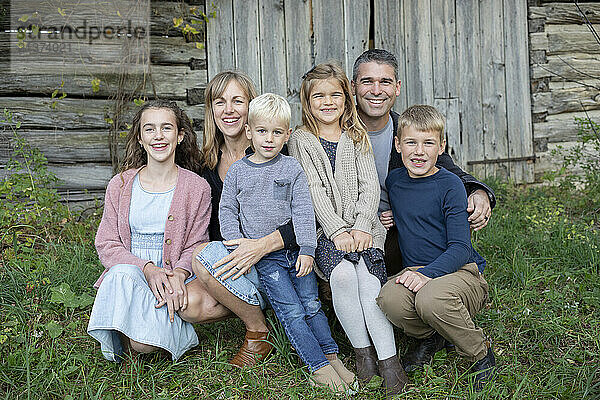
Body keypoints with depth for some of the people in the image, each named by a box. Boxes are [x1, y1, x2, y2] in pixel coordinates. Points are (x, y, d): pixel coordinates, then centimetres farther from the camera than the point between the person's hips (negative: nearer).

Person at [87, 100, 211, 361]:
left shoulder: (197, 188, 1)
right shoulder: (120, 185, 5)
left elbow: (195, 246, 0)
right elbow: (106, 244, 2)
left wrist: (178, 274, -23)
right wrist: (147, 269, -17)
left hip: (174, 274, -1)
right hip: (128, 269, 2)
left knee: (193, 305, -34)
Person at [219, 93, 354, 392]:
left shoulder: (292, 169, 4)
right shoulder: (237, 171, 5)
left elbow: (304, 212, 1)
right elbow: (227, 211, 8)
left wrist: (307, 250, -7)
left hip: (296, 249, 1)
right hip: (264, 256, -1)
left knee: (311, 304, 0)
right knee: (291, 310, -9)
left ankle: (332, 356, 9)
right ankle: (318, 366, -6)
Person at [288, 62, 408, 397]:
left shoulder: (358, 138, 15)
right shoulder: (300, 141, 8)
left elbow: (370, 187, 5)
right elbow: (314, 192, -3)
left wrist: (361, 228, -12)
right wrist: (338, 232, -16)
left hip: (362, 227, 2)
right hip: (325, 230, -1)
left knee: (368, 277, -26)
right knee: (342, 274, -30)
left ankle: (389, 357, -19)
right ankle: (362, 350, -11)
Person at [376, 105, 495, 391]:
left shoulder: (450, 185, -9)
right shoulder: (394, 180, 8)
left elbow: (460, 248, -14)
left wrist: (427, 274, -28)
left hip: (462, 272, -4)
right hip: (417, 272, 4)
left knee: (431, 299, -38)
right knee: (389, 299, -30)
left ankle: (480, 352, -5)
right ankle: (432, 337, 5)